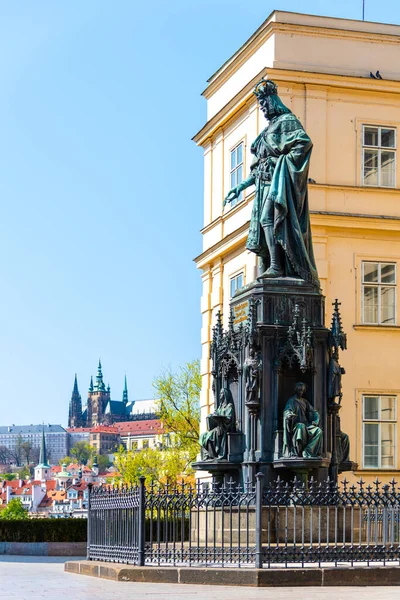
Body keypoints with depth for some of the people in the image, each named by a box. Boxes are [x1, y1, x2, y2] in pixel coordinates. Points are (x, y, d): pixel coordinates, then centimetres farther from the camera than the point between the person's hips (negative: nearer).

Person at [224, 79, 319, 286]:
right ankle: (266, 270, -2)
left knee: (268, 218, -23)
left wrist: (284, 162, -18)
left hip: (279, 179, -9)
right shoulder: (269, 129, 27)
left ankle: (276, 267, -32)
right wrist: (240, 187, 21)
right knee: (262, 223, 1)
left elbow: (304, 142, -18)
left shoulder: (287, 121, 0)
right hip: (265, 183, 9)